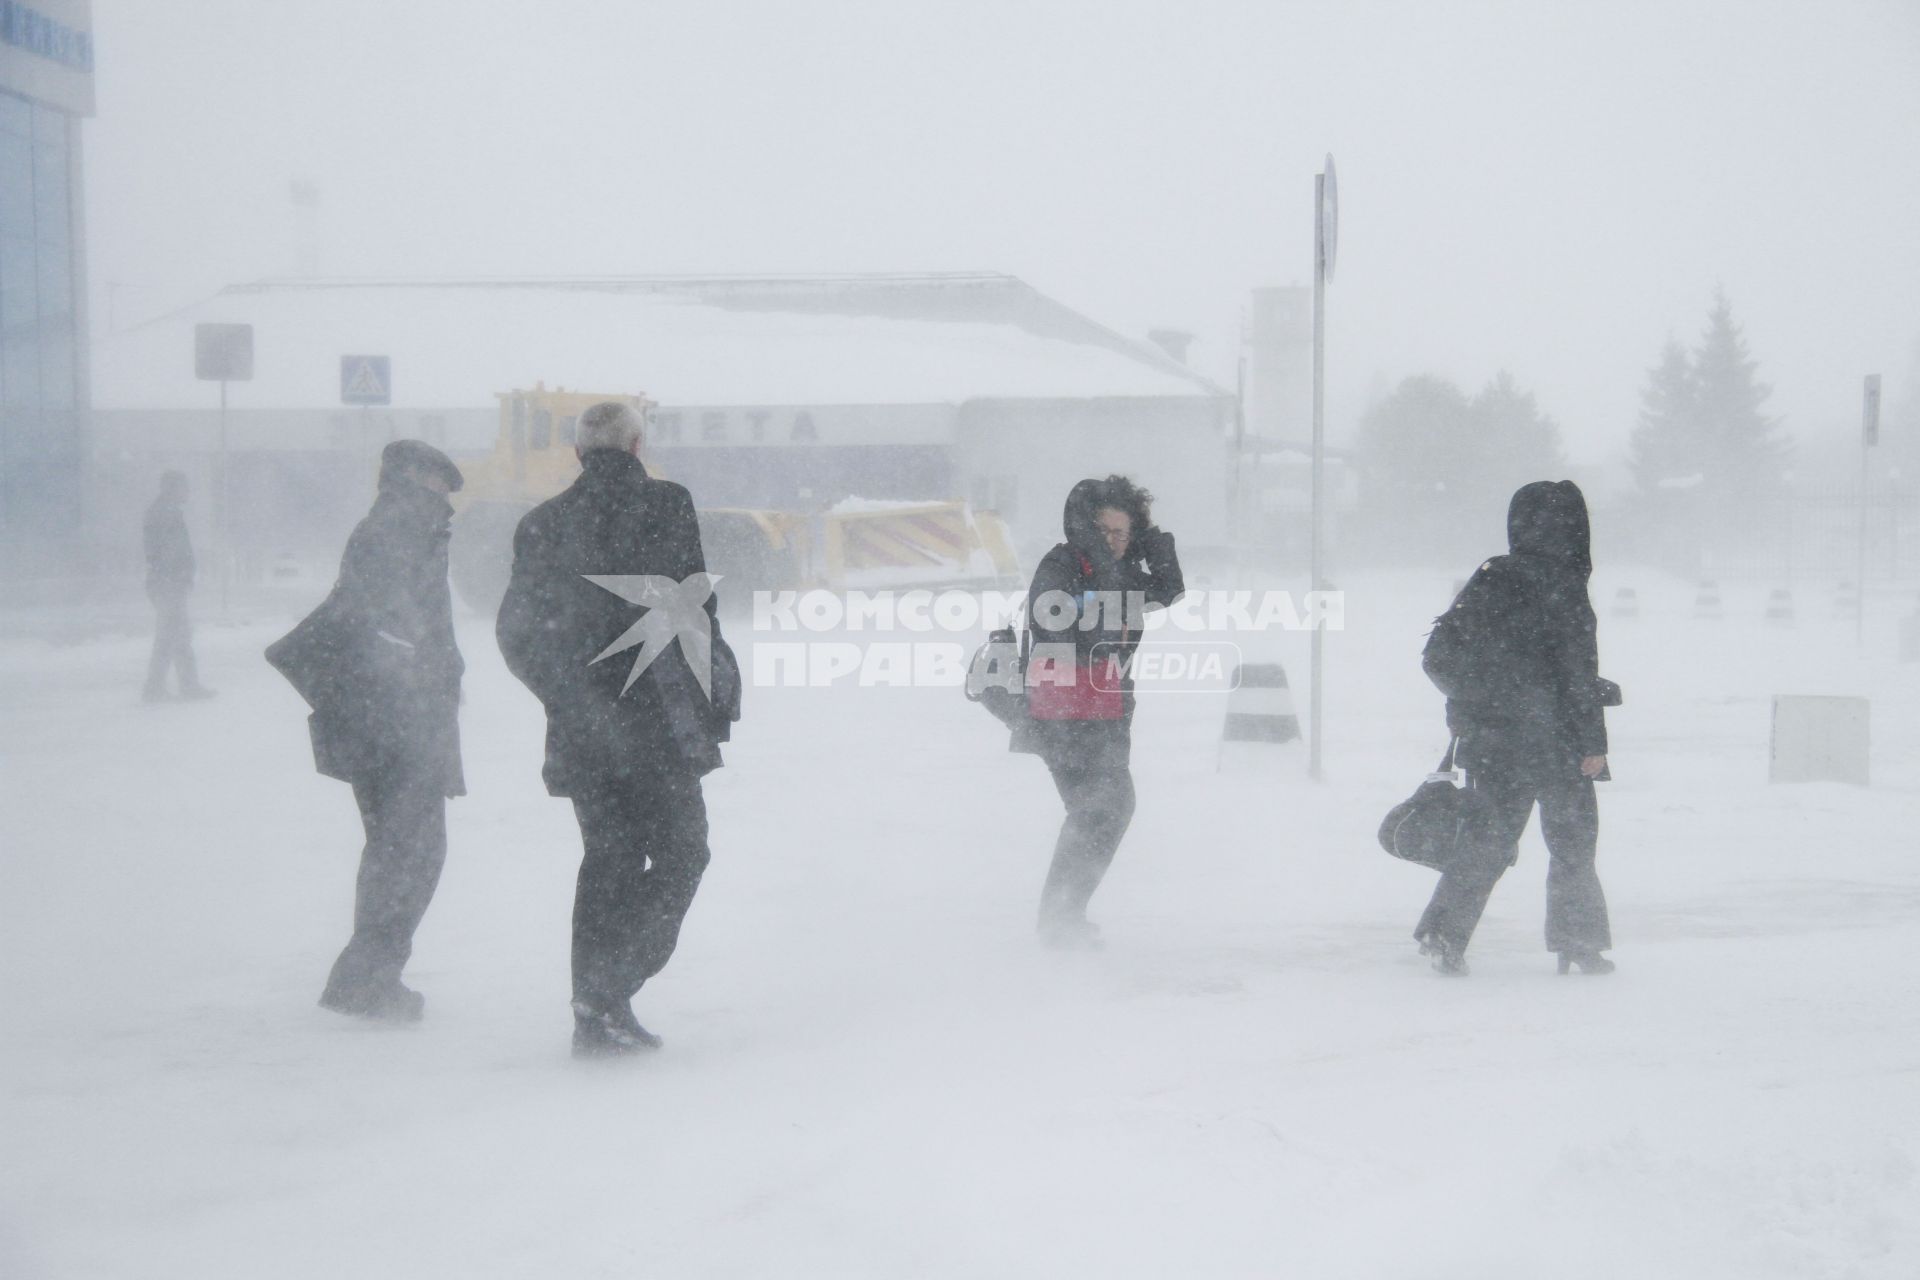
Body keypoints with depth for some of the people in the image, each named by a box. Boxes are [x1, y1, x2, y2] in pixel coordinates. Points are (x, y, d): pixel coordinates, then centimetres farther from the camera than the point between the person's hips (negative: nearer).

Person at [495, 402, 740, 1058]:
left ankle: (594, 1014, 14)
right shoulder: (665, 504, -5)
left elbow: (515, 630, 10)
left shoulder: (541, 523, 8)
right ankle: (609, 994, -8)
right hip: (656, 725, -5)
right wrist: (718, 688, 0)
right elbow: (693, 607, -10)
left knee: (608, 858, 15)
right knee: (680, 852, 6)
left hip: (579, 728, 5)